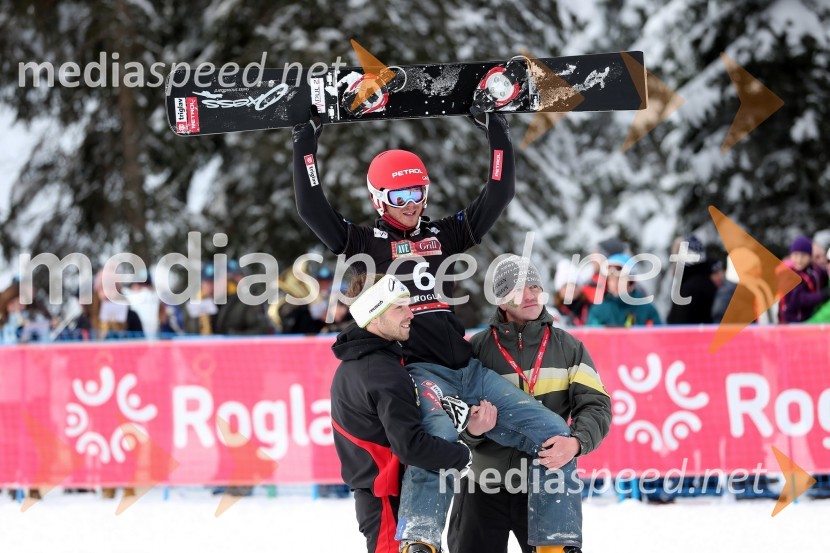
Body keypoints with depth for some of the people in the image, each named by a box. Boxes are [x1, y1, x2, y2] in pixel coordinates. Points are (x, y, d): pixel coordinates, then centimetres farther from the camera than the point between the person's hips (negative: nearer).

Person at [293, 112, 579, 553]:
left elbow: (497, 197, 21)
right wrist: (305, 145, 0)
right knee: (438, 434, -39)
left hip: (467, 369, 6)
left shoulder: (445, 234, 20)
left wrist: (498, 136, 18)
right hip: (419, 369, -6)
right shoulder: (367, 244, 8)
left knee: (553, 434, -6)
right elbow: (312, 208, -1)